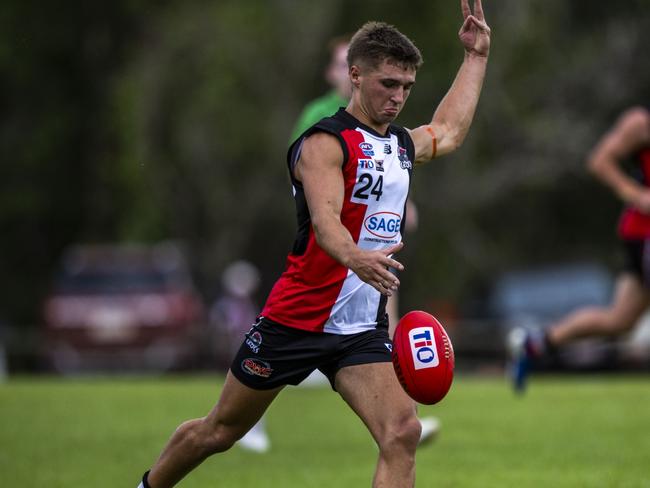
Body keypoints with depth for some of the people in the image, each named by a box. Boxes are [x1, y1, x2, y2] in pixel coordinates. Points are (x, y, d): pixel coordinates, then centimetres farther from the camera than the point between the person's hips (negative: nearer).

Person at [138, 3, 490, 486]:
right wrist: (355, 258, -51)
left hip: (364, 329, 6)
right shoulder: (325, 143, -13)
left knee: (403, 434, -18)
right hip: (298, 317, -6)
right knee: (218, 432, 8)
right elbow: (325, 220, -30)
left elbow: (449, 131, 37)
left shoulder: (403, 144, 13)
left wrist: (476, 56, 36)